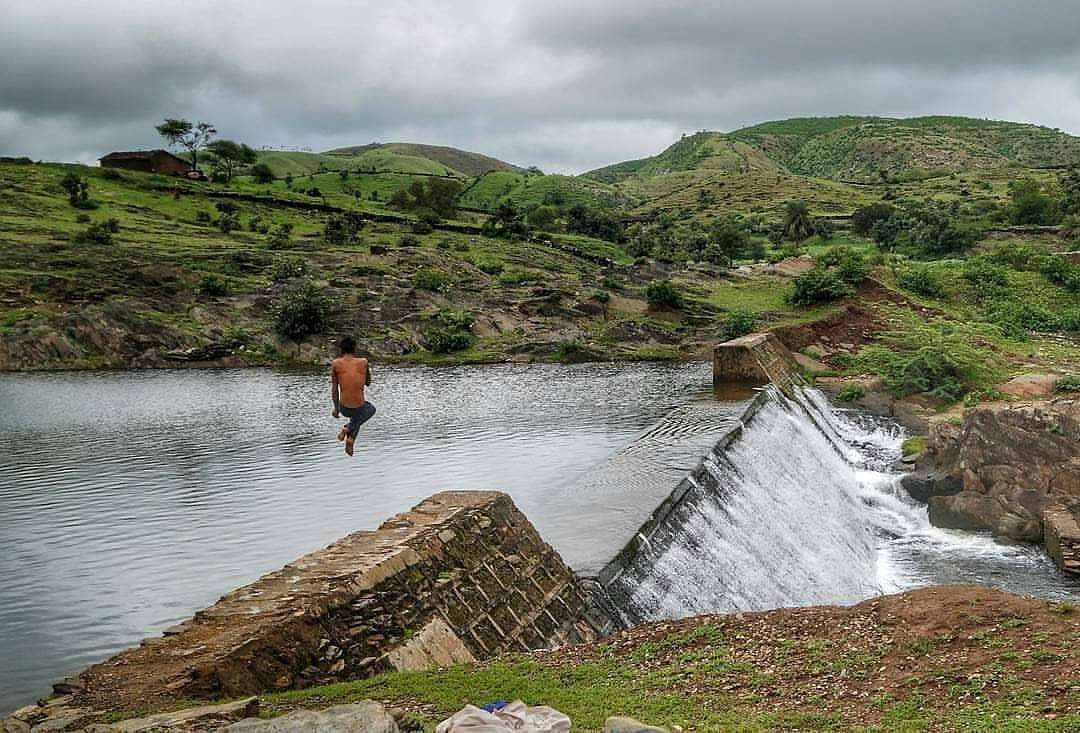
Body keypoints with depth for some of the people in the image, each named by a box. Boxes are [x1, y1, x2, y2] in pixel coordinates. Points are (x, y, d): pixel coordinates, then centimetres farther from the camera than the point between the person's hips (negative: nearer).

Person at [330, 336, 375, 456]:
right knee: (371, 408, 35)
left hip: (344, 409, 3)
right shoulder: (364, 362, -3)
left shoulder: (335, 364, -3)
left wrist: (336, 408, 10)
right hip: (359, 409, -3)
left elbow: (334, 389, -1)